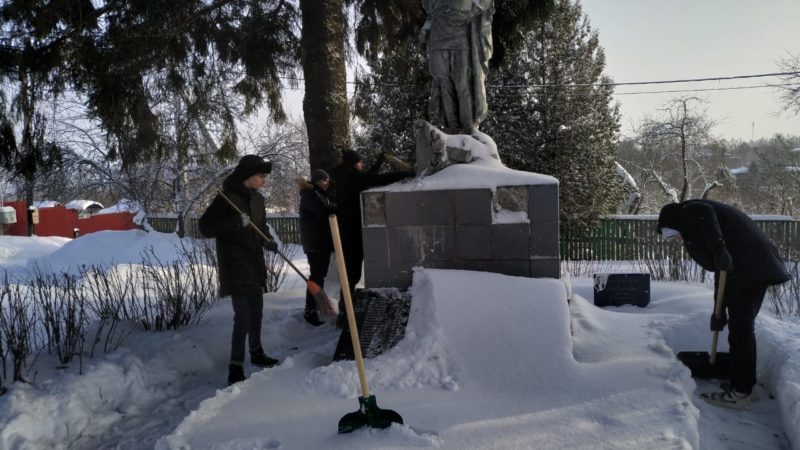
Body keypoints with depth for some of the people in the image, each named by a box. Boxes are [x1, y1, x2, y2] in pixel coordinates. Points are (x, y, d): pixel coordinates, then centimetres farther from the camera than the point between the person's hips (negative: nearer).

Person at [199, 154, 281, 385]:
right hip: (235, 266, -8)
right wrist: (234, 223, -27)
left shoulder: (257, 198, 9)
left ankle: (256, 352, 35)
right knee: (242, 317, -9)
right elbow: (205, 227, -16)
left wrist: (267, 240, -2)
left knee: (256, 312, 18)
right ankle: (235, 366, 1)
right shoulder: (227, 198, -15)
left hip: (255, 264, 8)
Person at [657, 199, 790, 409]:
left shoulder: (690, 212, 2)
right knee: (744, 327, 18)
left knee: (740, 329, -4)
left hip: (748, 268, -10)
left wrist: (719, 250, -28)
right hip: (760, 265, 10)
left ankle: (740, 393, 3)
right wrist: (720, 310, 24)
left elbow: (704, 212, -25)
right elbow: (720, 271, 25)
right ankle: (745, 383, 29)